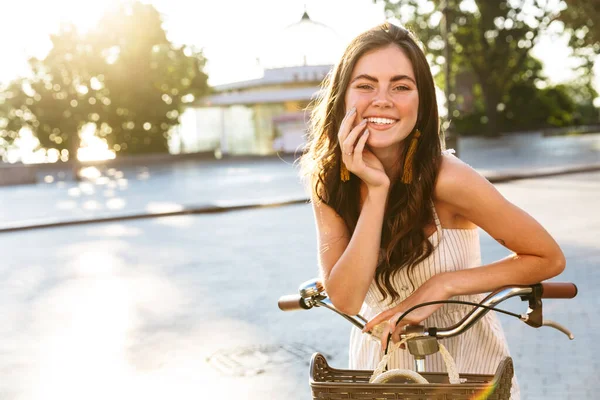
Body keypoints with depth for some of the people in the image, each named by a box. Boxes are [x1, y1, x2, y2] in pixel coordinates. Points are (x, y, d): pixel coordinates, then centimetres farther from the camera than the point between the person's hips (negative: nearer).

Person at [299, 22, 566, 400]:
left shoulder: (446, 178, -23)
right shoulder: (328, 181, -13)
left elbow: (549, 258, -14)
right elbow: (345, 300, -22)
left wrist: (443, 286, -23)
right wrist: (376, 191, -28)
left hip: (466, 361, -2)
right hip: (380, 364, 3)